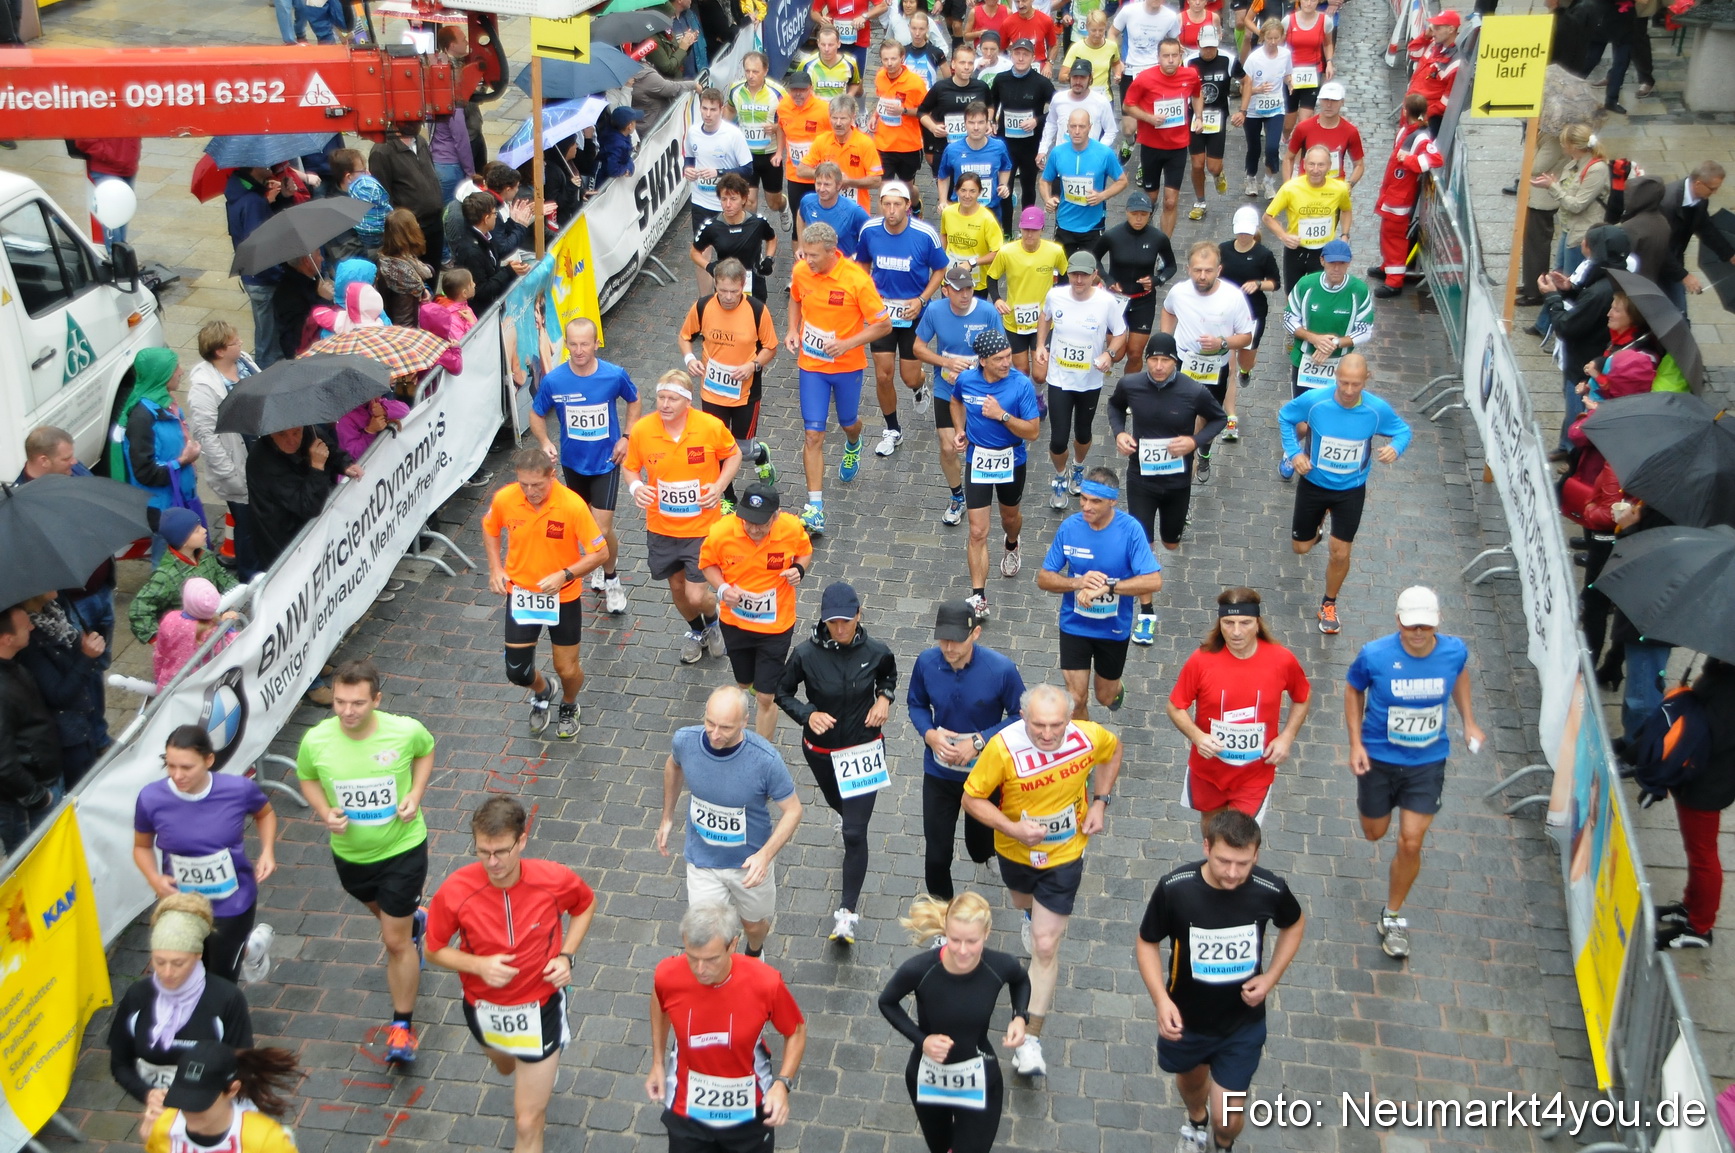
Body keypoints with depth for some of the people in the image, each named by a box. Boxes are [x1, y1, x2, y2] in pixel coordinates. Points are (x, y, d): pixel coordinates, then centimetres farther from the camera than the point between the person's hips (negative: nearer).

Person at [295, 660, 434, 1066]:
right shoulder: (316, 741, -21)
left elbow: (426, 750, 1)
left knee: (395, 941, -1)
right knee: (386, 914, 29)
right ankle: (413, 921, 67)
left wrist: (415, 794, -13)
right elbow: (307, 778, 2)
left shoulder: (405, 731, -23)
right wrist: (325, 813, -17)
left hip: (403, 848, -3)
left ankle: (402, 1025, 17)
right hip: (349, 853, 3)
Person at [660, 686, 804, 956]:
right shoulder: (685, 740, -22)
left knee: (754, 925, 25)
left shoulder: (766, 759, -32)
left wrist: (765, 855, -32)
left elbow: (792, 810, -19)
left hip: (750, 862, -1)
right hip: (702, 860, 1)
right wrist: (667, 817, 12)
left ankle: (754, 956, 61)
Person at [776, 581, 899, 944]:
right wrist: (807, 714, -24)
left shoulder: (876, 651, -16)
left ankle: (848, 912, 2)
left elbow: (890, 674, 8)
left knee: (854, 833, -7)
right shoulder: (806, 654, -20)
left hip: (863, 749, -1)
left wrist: (884, 698, -12)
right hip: (821, 751, 2)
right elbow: (782, 692, -6)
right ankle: (852, 815, 68)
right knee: (839, 804, 29)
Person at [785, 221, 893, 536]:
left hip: (847, 365, -2)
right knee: (813, 434, -4)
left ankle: (853, 446, 61)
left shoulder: (857, 279, -23)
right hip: (811, 364, 2)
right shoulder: (800, 271, -10)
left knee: (848, 422, 21)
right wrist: (793, 330, -3)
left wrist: (848, 343, -27)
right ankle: (815, 507, -2)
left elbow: (883, 325, -16)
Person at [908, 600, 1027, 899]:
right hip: (939, 773, 1)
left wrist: (980, 742, -25)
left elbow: (1020, 716, -14)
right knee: (936, 855, 7)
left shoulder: (1001, 669, -26)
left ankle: (982, 855, 65)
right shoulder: (927, 662, -19)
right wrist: (929, 734, -21)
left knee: (980, 842, 26)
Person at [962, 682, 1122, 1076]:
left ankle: (1030, 1039, 7)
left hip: (1065, 855, -1)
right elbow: (972, 799, -21)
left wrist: (1100, 801, -9)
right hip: (1016, 850, 1)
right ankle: (1033, 914, 72)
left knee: (1045, 946, -5)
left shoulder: (1090, 736, -26)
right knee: (1024, 902, 33)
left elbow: (1113, 750, 0)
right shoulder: (1003, 748, -32)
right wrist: (1012, 828, -35)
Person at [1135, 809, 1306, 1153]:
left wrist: (1271, 977, -11)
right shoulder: (1174, 889, -27)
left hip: (1243, 1023, 0)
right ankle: (1197, 1121, 65)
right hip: (1185, 1019, 1)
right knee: (1191, 1079, 28)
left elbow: (1294, 924, 1)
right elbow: (1147, 943, -10)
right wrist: (1161, 1000, -24)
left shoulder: (1271, 890, -23)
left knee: (1227, 1118, 1)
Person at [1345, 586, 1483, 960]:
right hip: (1379, 758, 0)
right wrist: (1356, 743, -10)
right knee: (1374, 833, 18)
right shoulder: (1374, 655, -23)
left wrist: (1469, 722, 6)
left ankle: (1392, 915, 21)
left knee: (1411, 842, -3)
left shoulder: (1454, 651, -16)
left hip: (1428, 762, 1)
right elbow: (1353, 690, -4)